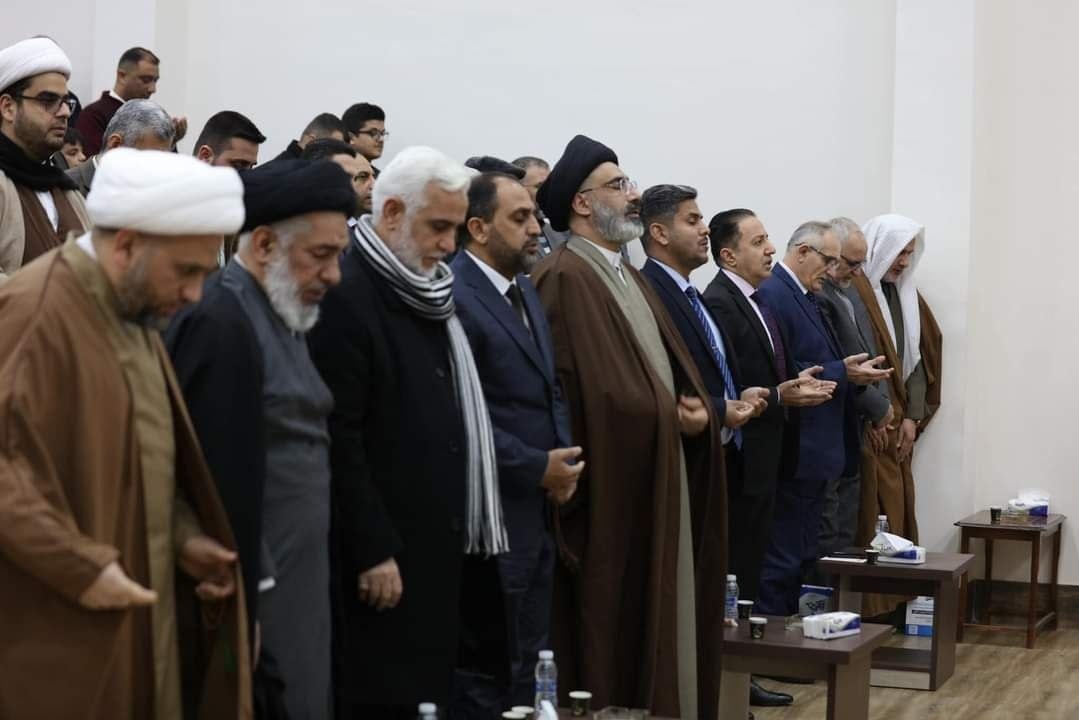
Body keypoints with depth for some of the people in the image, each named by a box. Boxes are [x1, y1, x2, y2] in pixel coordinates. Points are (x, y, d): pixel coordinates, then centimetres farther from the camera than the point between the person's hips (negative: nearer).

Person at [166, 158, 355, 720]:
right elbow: (222, 484, -21)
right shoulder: (221, 325, -18)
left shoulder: (279, 317, 12)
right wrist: (237, 616, -19)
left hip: (296, 587, 9)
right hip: (254, 592, -9)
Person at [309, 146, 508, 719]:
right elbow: (339, 439, -18)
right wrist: (372, 551, -18)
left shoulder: (429, 295, 13)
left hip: (440, 547, 8)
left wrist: (460, 533, 12)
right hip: (382, 558, -8)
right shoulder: (344, 296, -14)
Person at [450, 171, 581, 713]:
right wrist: (538, 466, -15)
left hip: (541, 509, 9)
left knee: (527, 663, 15)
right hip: (494, 514, -9)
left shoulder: (526, 291, 15)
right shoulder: (453, 297, -15)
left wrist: (563, 457, 3)